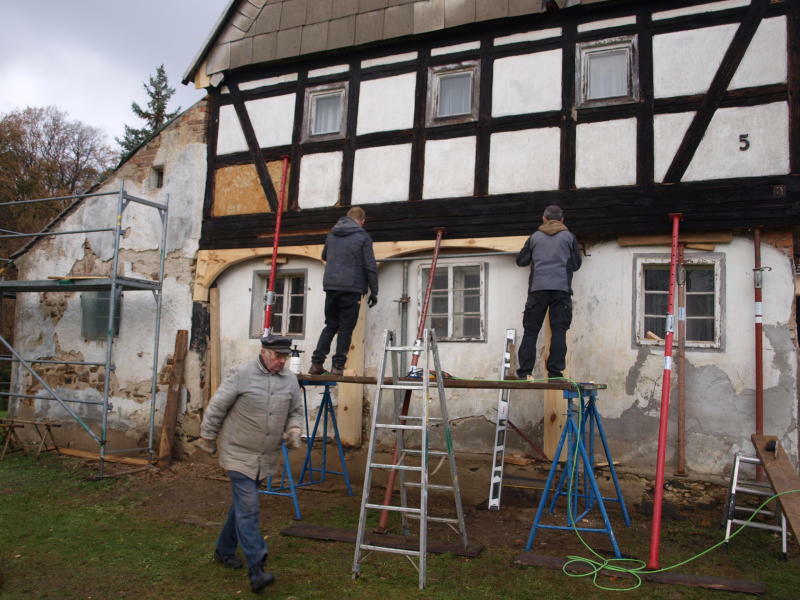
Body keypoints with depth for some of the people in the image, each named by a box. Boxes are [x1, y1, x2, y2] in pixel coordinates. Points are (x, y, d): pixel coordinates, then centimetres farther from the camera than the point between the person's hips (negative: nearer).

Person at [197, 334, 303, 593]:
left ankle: (224, 550, 38)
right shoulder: (242, 374, -14)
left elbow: (296, 411, 14)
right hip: (239, 454, -5)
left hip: (266, 457, 6)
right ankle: (256, 569, -8)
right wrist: (208, 439, 0)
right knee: (248, 508, -10)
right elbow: (216, 407, -7)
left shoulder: (290, 380, 1)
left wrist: (293, 430, -5)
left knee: (242, 505, 19)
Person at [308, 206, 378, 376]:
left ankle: (316, 363, 7)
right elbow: (370, 266, -6)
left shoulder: (332, 234, 14)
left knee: (330, 325, 14)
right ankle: (338, 365, 1)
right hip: (352, 288, -5)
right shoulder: (363, 237, -2)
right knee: (346, 328, 3)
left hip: (330, 286, 5)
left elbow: (324, 256, 30)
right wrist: (374, 291, 0)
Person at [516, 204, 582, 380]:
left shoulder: (535, 237, 13)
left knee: (530, 332, 3)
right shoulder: (569, 236, 10)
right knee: (558, 331, 0)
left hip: (538, 289, 1)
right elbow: (576, 264, 14)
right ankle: (555, 372, -4)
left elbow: (521, 261, 18)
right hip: (561, 289, -1)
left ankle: (524, 372, -1)